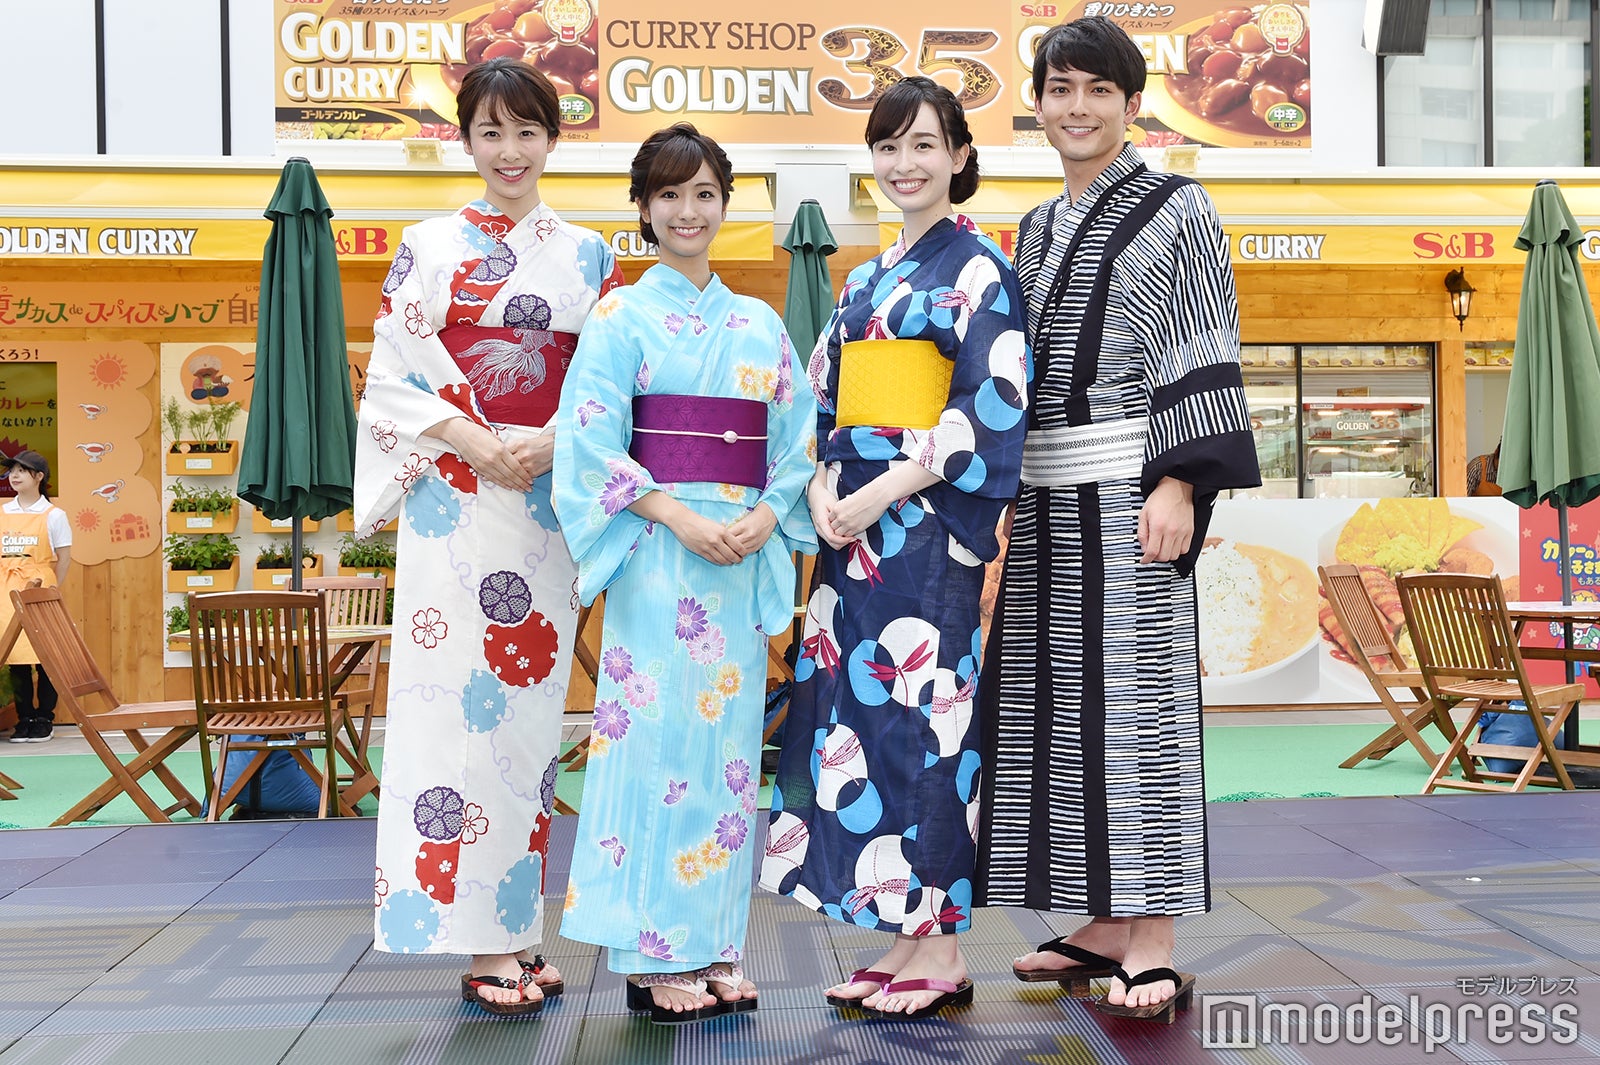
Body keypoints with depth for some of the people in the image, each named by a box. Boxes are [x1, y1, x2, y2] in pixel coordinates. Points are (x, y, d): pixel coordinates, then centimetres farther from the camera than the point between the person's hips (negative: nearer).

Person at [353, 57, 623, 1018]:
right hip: (454, 498, -2)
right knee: (458, 703, -6)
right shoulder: (429, 248, 7)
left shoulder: (589, 257, 12)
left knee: (528, 703, 4)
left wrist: (551, 444, -11)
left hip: (551, 498, 2)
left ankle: (514, 926, 12)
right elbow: (393, 374, 1)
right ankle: (481, 938, 0)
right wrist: (475, 444, -13)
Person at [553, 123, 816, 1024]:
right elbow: (593, 441, -7)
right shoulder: (621, 317, 2)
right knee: (660, 735, -6)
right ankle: (654, 956, 3)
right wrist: (681, 518, -16)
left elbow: (799, 436, 11)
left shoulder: (761, 324, 15)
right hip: (657, 551, -4)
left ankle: (716, 945, 15)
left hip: (747, 554, 5)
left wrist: (766, 515, -7)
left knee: (731, 739, 6)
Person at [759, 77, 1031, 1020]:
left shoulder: (977, 269, -3)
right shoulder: (867, 280, 19)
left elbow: (993, 408, -13)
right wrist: (821, 490, -1)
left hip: (927, 522, -7)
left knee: (921, 713, -6)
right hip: (855, 520, 8)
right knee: (856, 711, 6)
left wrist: (881, 493, -16)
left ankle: (942, 951, 4)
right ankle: (904, 939, 15)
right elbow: (824, 401, 18)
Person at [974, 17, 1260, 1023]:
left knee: (1136, 693, -7)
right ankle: (1104, 929, 14)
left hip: (1126, 482, -6)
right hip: (1042, 492, 6)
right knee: (1055, 701, 5)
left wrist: (1178, 483, -17)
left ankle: (1153, 949, -2)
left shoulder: (1176, 207, 2)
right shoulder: (1035, 230, 19)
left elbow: (1204, 360, -6)